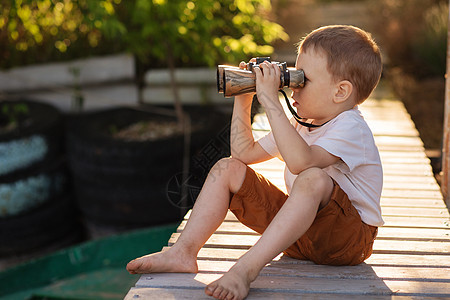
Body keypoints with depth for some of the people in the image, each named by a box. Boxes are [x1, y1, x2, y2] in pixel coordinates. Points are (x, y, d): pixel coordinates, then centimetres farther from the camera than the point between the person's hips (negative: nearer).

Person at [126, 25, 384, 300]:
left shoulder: (351, 128, -18)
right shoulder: (299, 124, 9)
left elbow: (300, 161, -37)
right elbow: (245, 153, 13)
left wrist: (270, 100, -35)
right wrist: (243, 101, 5)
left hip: (349, 237, -8)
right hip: (300, 228, 8)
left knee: (313, 179, -40)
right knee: (228, 168, 0)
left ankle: (246, 269, -43)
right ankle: (184, 251, -10)